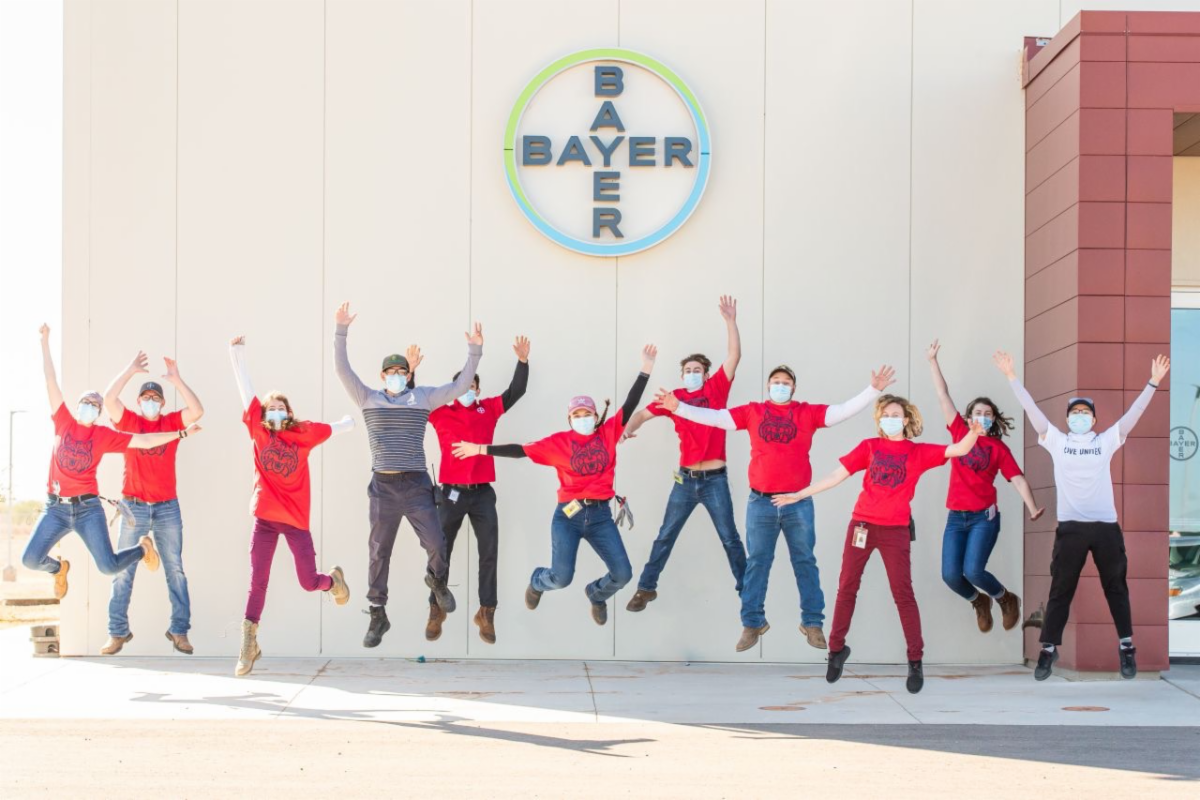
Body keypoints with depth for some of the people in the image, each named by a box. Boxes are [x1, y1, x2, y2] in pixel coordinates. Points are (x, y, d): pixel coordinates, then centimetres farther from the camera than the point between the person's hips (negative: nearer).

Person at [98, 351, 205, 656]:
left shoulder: (172, 423, 5)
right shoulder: (128, 421, 3)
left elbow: (197, 411, -11)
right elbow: (109, 398, -12)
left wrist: (176, 379, -13)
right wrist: (131, 370, -11)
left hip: (167, 507, 1)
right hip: (134, 505, -1)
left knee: (175, 570, 2)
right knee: (123, 570, 1)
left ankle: (179, 630, 8)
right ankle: (117, 632, 5)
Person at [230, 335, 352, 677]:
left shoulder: (303, 433, 3)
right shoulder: (259, 431, 3)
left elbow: (336, 427, 18)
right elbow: (246, 390, 1)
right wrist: (238, 357, 0)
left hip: (296, 519, 0)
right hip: (265, 518, 0)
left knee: (309, 582, 1)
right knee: (257, 582, -1)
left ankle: (333, 580, 38)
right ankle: (248, 644, 7)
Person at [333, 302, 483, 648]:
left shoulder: (423, 396, 7)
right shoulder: (368, 398, 7)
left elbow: (461, 386, 2)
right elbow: (342, 370, -3)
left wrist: (474, 351, -8)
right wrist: (341, 331, -14)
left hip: (416, 486, 0)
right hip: (383, 487, 0)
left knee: (437, 545, -7)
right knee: (379, 554, 5)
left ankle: (437, 580, 27)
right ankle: (378, 616, 16)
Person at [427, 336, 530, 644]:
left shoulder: (488, 409, 8)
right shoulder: (441, 413, 3)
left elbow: (516, 392, 6)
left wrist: (523, 361, -6)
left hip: (482, 493, 1)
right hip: (452, 492, -1)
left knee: (489, 553, 2)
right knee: (441, 553, 5)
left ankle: (486, 614, 10)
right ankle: (436, 611, 16)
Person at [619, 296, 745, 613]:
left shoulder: (716, 389, 0)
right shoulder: (674, 397, 5)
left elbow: (734, 356, -8)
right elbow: (645, 413, 3)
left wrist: (730, 321, -17)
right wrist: (628, 428, -19)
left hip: (715, 479, -2)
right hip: (686, 479, 2)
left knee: (730, 538, 5)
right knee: (665, 536, 8)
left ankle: (745, 588, 16)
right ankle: (646, 588, 15)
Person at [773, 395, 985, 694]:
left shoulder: (919, 452, 5)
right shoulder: (869, 446, 8)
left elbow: (959, 450, -5)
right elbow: (837, 475, 6)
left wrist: (973, 433, -26)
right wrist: (800, 494, 2)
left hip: (895, 530, -2)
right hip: (862, 524, 2)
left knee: (903, 593, -1)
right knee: (847, 588, 5)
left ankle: (915, 661, 4)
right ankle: (837, 648, 19)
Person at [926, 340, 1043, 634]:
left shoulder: (998, 447, 3)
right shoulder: (960, 433, 8)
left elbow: (1017, 478, -4)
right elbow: (943, 395, 8)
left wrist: (1032, 508, -19)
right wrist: (933, 362, 5)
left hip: (984, 517, -3)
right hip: (956, 518, 3)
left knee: (973, 570, -18)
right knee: (950, 575, -9)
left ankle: (1006, 599, 13)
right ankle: (979, 602, 24)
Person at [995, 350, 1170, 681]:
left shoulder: (1107, 441, 7)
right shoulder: (1056, 441, 6)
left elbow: (1134, 412, 1)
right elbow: (1032, 409, 1)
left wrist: (1154, 382, -7)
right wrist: (1011, 377, -5)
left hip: (1106, 526, 1)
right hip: (1071, 527, -1)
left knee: (1116, 587, 12)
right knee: (1060, 590, 6)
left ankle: (1127, 648, 22)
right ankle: (1049, 650, 12)